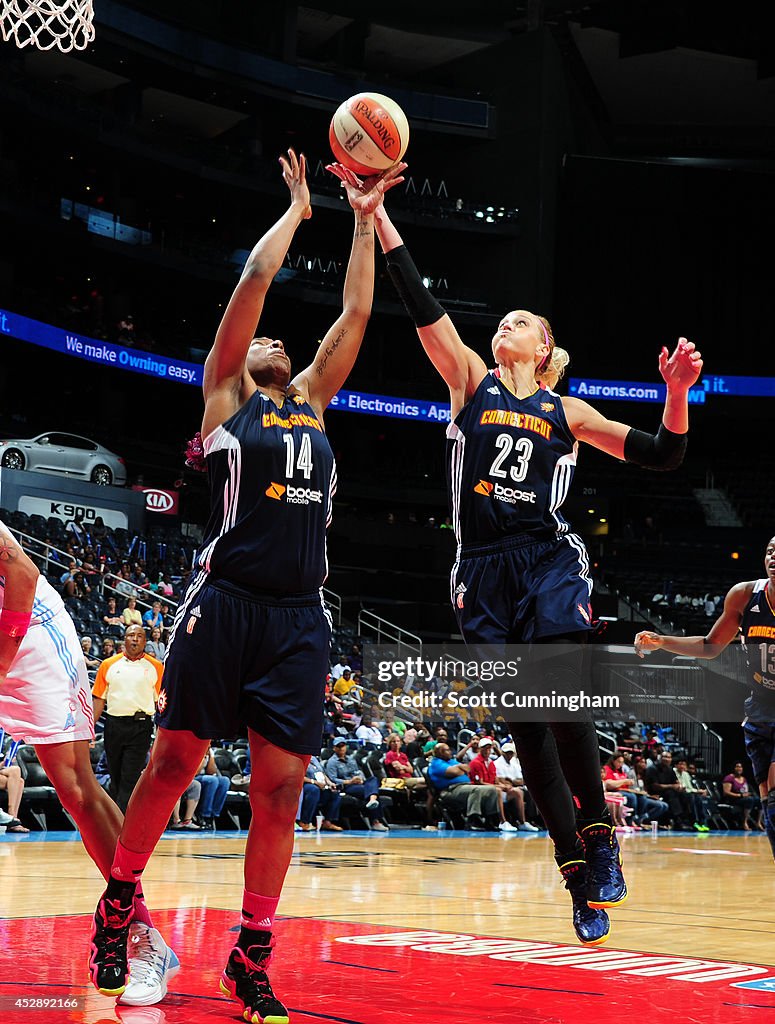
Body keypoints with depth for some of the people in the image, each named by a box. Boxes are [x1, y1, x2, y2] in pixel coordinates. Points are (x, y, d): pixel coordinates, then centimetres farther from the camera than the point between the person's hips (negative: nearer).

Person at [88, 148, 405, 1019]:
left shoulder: (312, 399, 22)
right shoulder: (226, 394, 9)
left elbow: (356, 312, 20)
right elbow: (255, 280, 3)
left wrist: (365, 221, 22)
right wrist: (298, 208, 14)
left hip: (300, 614, 4)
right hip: (225, 599, -4)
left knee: (280, 786, 0)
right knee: (174, 760, 0)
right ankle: (118, 902, 21)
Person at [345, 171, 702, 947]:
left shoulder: (564, 412, 11)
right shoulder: (471, 382, 12)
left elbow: (660, 455, 11)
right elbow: (419, 302, 2)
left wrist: (677, 392, -6)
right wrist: (376, 213, -5)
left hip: (549, 564, -1)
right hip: (484, 574, 1)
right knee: (525, 724, -1)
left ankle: (598, 832, 3)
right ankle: (579, 873, 7)